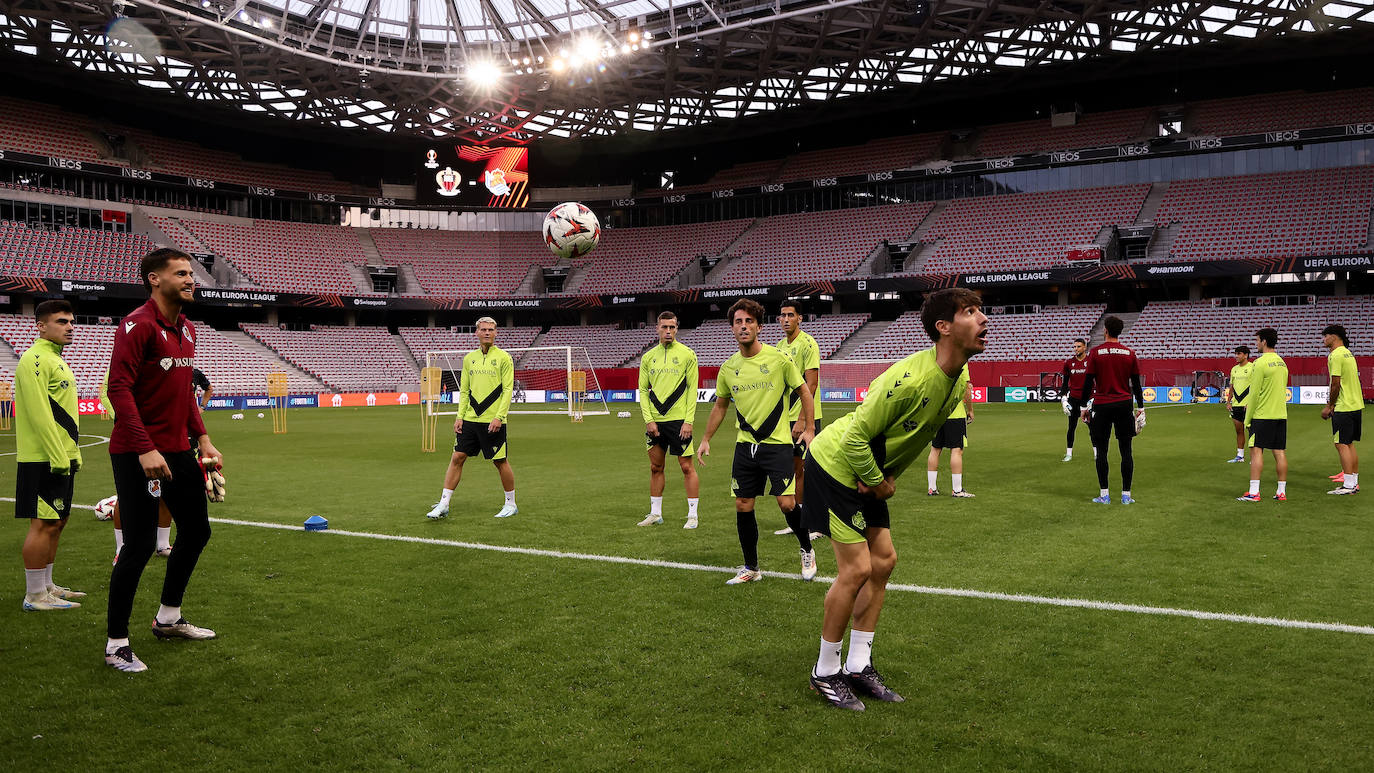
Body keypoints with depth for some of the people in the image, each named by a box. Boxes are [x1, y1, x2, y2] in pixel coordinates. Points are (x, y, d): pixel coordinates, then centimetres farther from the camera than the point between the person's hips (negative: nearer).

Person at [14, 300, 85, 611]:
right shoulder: (35, 359, -13)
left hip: (61, 457, 10)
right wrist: (59, 459, -21)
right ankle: (35, 596, 1)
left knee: (56, 522, 14)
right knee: (43, 524, -5)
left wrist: (71, 455, 20)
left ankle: (47, 586, 23)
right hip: (44, 460, -10)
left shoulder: (56, 359, 18)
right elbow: (39, 415, -20)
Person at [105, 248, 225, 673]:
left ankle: (168, 619, 33)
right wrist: (145, 449, -26)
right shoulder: (137, 326, -13)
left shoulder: (186, 329, 13)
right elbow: (119, 389, -20)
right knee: (139, 545, -5)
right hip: (138, 455, -9)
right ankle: (116, 643, 9)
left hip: (178, 451, 9)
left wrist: (202, 438, 14)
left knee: (196, 531, 15)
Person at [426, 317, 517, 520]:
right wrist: (460, 416, 4)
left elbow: (508, 390, -7)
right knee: (457, 458, 1)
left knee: (500, 461, 2)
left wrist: (499, 416, -16)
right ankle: (443, 505, 5)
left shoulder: (503, 358, -2)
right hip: (470, 419, 4)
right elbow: (464, 390, 15)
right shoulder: (469, 358, 12)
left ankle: (511, 504, 17)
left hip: (493, 421, -4)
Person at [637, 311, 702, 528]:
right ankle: (655, 513, 20)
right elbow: (643, 390, 10)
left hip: (678, 419, -4)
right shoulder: (648, 357, 10)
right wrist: (648, 420, -2)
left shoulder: (687, 354, 0)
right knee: (656, 467, 10)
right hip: (655, 421, 4)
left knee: (687, 467, -3)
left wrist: (688, 421, -10)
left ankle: (692, 515, 4)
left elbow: (692, 389, -3)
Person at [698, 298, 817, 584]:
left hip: (777, 442, -4)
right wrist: (706, 439, 17)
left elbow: (804, 391, 3)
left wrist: (808, 428, -3)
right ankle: (750, 568, 20)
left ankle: (807, 551, 20)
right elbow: (720, 405, 19)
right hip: (745, 445, 4)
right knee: (743, 507, 4)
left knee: (786, 503, -8)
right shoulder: (728, 368, 5)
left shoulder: (778, 358, -6)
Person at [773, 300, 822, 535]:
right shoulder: (780, 346, 14)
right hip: (787, 418, 7)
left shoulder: (807, 343, -10)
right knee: (795, 468, 11)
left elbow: (811, 384, -16)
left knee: (806, 468, -5)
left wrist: (801, 418, -20)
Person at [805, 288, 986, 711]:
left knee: (883, 560, 7)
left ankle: (858, 667, 20)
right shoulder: (911, 378, -31)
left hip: (870, 475, 9)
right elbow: (855, 436, -26)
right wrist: (878, 483, -13)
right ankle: (825, 672, 8)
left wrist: (888, 477, 0)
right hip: (834, 465, -9)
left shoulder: (959, 379, -3)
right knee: (857, 569, -9)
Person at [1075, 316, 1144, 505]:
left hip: (1101, 406, -2)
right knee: (1126, 450, 5)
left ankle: (1104, 494, 4)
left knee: (1101, 450, 3)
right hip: (1124, 405, 2)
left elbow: (1088, 382, -3)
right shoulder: (1129, 353, 4)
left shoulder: (1096, 352, -3)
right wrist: (1140, 407, 15)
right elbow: (1136, 384, 7)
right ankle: (1126, 494, 6)